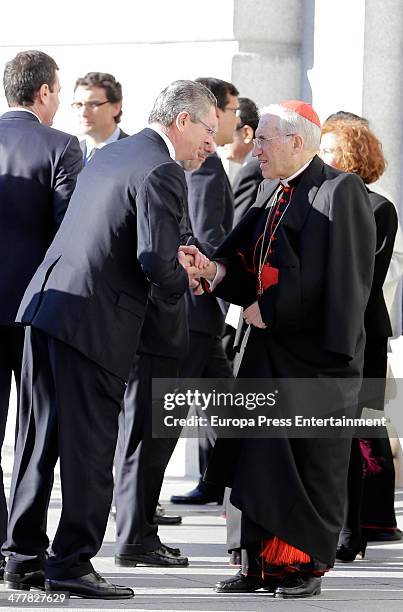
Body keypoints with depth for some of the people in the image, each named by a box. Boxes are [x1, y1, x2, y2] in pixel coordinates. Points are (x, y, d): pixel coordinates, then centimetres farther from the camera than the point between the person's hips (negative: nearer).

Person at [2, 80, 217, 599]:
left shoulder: (108, 155, 17)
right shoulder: (161, 171, -11)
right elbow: (156, 260, -19)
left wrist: (171, 261, 18)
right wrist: (179, 283, 2)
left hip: (45, 304, 9)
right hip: (96, 322, -9)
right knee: (90, 446, 0)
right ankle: (71, 562, 4)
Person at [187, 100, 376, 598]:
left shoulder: (339, 192, -10)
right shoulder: (274, 197, 15)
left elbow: (335, 276, -17)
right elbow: (248, 260, 10)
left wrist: (270, 309, -14)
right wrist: (218, 271, -10)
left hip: (314, 351, -8)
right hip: (268, 346, 8)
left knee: (310, 459, -1)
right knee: (260, 453, 6)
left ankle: (306, 563, 8)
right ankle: (263, 560, 12)